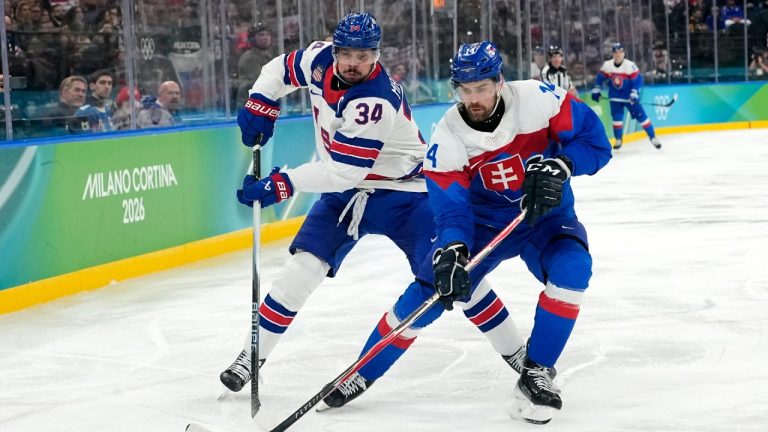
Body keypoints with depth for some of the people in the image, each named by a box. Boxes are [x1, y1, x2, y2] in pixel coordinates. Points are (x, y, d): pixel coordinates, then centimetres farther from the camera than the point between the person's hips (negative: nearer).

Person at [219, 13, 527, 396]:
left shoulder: (374, 101, -32)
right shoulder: (319, 59, -10)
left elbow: (341, 171, -32)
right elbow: (281, 68, 12)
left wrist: (282, 184, -30)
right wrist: (260, 104, -4)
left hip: (403, 192, -6)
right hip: (345, 191, 6)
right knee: (304, 266, -8)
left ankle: (514, 351, 2)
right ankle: (253, 356, 3)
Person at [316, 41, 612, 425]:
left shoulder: (538, 100, -23)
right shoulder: (446, 138, -20)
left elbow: (594, 140, -18)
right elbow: (452, 209, -23)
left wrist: (560, 165, -37)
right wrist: (452, 250, -44)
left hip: (545, 214, 0)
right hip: (482, 221, 0)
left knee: (572, 267, -31)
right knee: (428, 291, -12)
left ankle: (535, 374, -15)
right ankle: (361, 375, 8)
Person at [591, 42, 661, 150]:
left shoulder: (630, 65, -18)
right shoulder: (607, 65, -4)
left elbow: (638, 80, -19)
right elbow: (600, 78, 9)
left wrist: (634, 94, -27)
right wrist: (596, 90, 6)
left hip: (629, 96, -3)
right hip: (615, 96, 3)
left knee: (640, 115, -4)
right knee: (616, 116, -1)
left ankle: (653, 137, 4)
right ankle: (618, 139, 15)